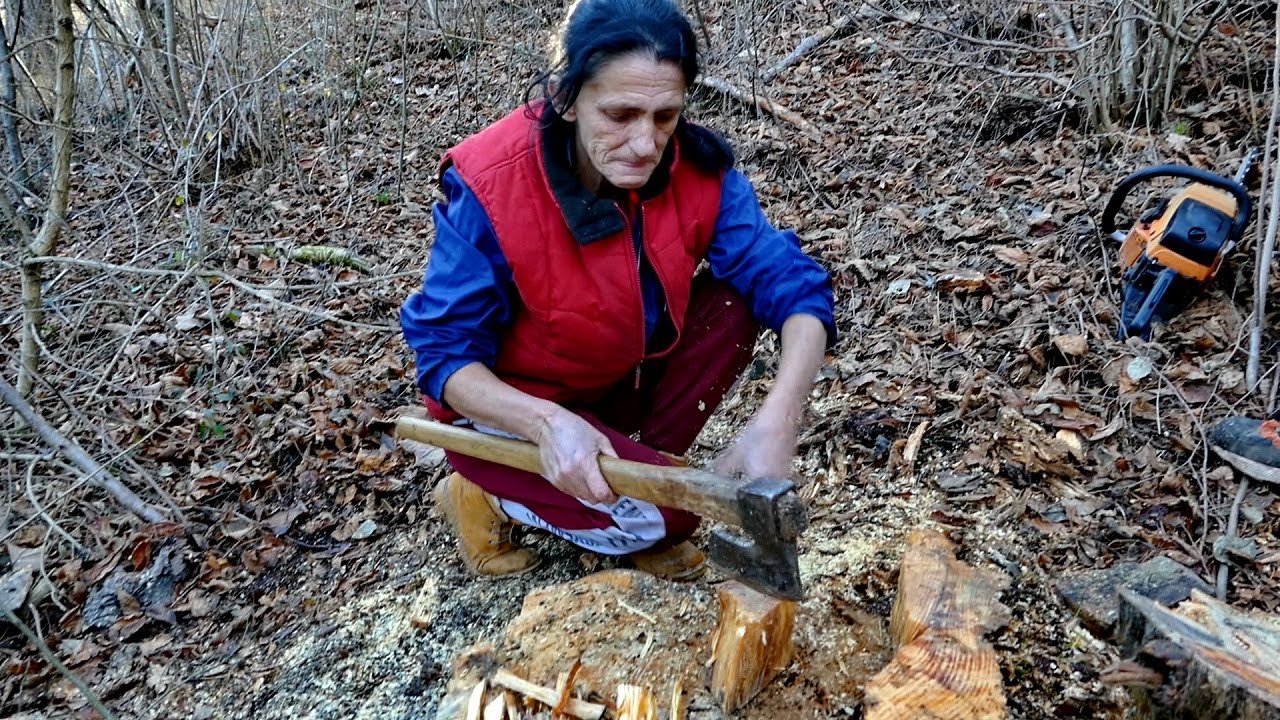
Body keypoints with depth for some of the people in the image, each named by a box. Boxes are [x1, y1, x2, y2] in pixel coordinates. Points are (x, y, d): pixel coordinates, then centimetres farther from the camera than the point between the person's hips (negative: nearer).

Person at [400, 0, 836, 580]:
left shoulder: (696, 167, -19)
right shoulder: (488, 189, -28)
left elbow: (793, 286, -22)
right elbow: (445, 353, -23)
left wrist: (777, 419, -41)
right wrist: (546, 422, -42)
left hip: (625, 380, 5)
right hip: (507, 408, -4)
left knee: (735, 300, -17)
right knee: (669, 512, -24)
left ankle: (637, 463, -2)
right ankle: (488, 495, 2)